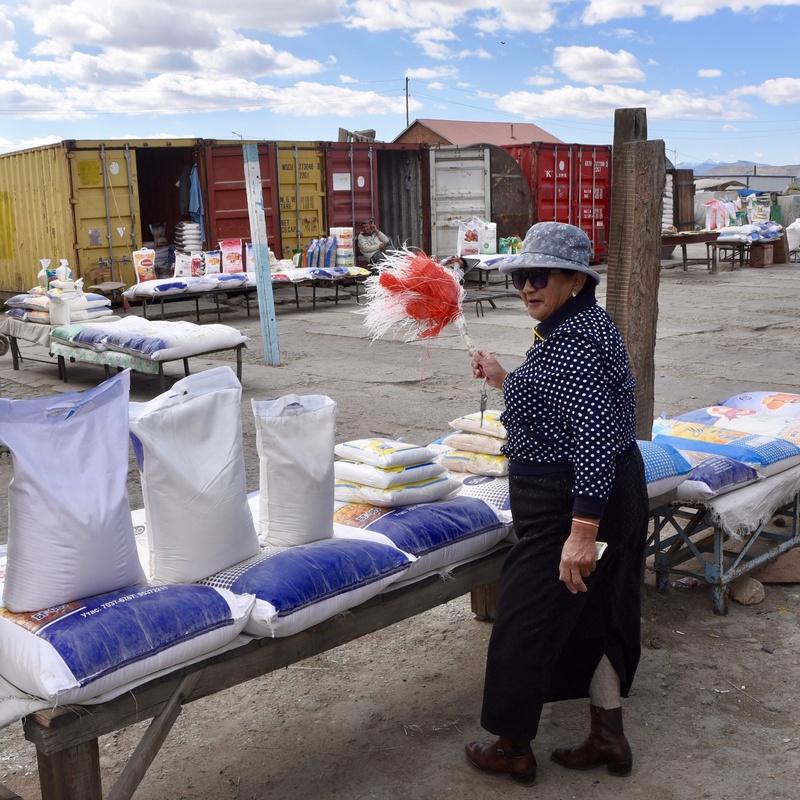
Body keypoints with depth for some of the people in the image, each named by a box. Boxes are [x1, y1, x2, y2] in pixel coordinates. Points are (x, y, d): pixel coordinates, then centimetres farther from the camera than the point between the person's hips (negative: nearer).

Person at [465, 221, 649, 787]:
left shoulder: (572, 341, -23)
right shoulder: (585, 325, 10)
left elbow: (595, 434, -30)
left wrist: (583, 531, -32)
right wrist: (505, 380, 16)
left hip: (570, 504, -11)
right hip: (612, 493, 11)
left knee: (524, 623, 5)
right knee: (592, 616, 20)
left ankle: (514, 748, 22)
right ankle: (609, 739, 33)